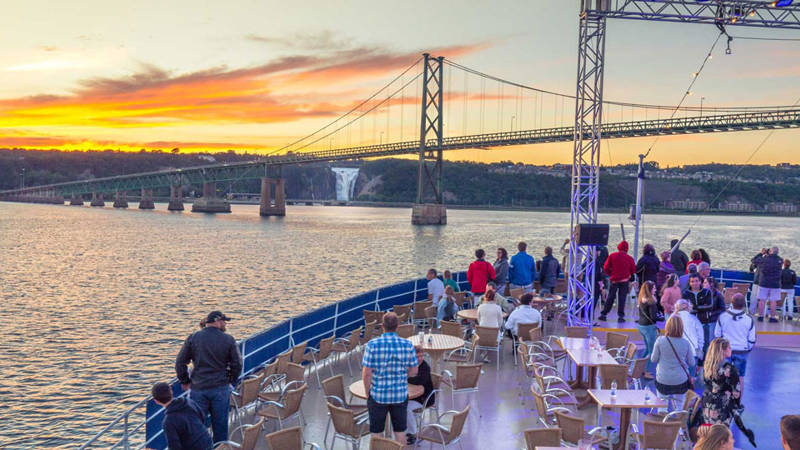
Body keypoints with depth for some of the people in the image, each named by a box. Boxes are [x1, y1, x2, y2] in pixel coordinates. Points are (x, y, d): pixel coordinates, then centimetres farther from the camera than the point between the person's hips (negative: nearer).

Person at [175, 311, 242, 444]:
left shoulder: (193, 338, 0)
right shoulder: (228, 340, -3)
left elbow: (180, 362, 2)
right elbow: (237, 364, -1)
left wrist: (185, 381, 13)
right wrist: (230, 380, 15)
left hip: (198, 389, 1)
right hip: (221, 388, -1)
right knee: (220, 425, 10)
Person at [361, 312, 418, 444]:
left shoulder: (372, 345, -14)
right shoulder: (408, 345, -7)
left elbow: (366, 374, -14)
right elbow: (414, 371, 0)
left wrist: (367, 393, 0)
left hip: (378, 395, -2)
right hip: (401, 396, 2)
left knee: (376, 433, 13)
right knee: (400, 432, 16)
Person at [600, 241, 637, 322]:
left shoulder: (612, 256, -5)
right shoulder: (629, 258, -4)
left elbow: (606, 268, -5)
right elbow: (633, 270, 2)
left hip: (614, 280, 1)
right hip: (625, 281, -1)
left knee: (610, 298, 9)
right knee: (622, 298, 4)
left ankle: (603, 314, 10)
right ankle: (621, 316, 0)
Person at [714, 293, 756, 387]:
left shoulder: (722, 316, -13)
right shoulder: (749, 319, -14)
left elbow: (717, 334, -2)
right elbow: (752, 339, -6)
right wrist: (749, 347, 13)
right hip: (742, 351, -1)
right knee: (740, 376, 12)